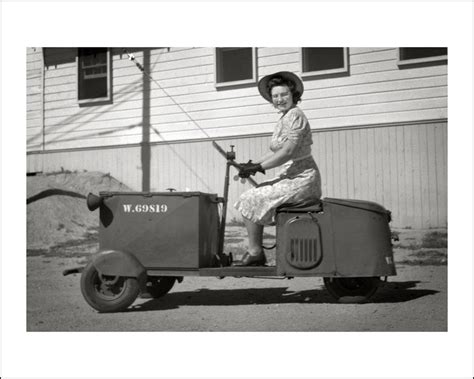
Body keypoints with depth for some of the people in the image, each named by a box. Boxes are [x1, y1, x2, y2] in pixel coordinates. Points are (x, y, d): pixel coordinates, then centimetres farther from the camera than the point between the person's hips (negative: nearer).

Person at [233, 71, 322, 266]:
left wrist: (258, 167, -20)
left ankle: (254, 252, -4)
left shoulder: (295, 115, -12)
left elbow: (288, 151, -22)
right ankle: (255, 251, 10)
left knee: (250, 201, -13)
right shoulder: (283, 119, 18)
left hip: (301, 179, -10)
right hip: (291, 177, 10)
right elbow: (275, 152, 19)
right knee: (252, 198, 9)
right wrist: (253, 164, 6)